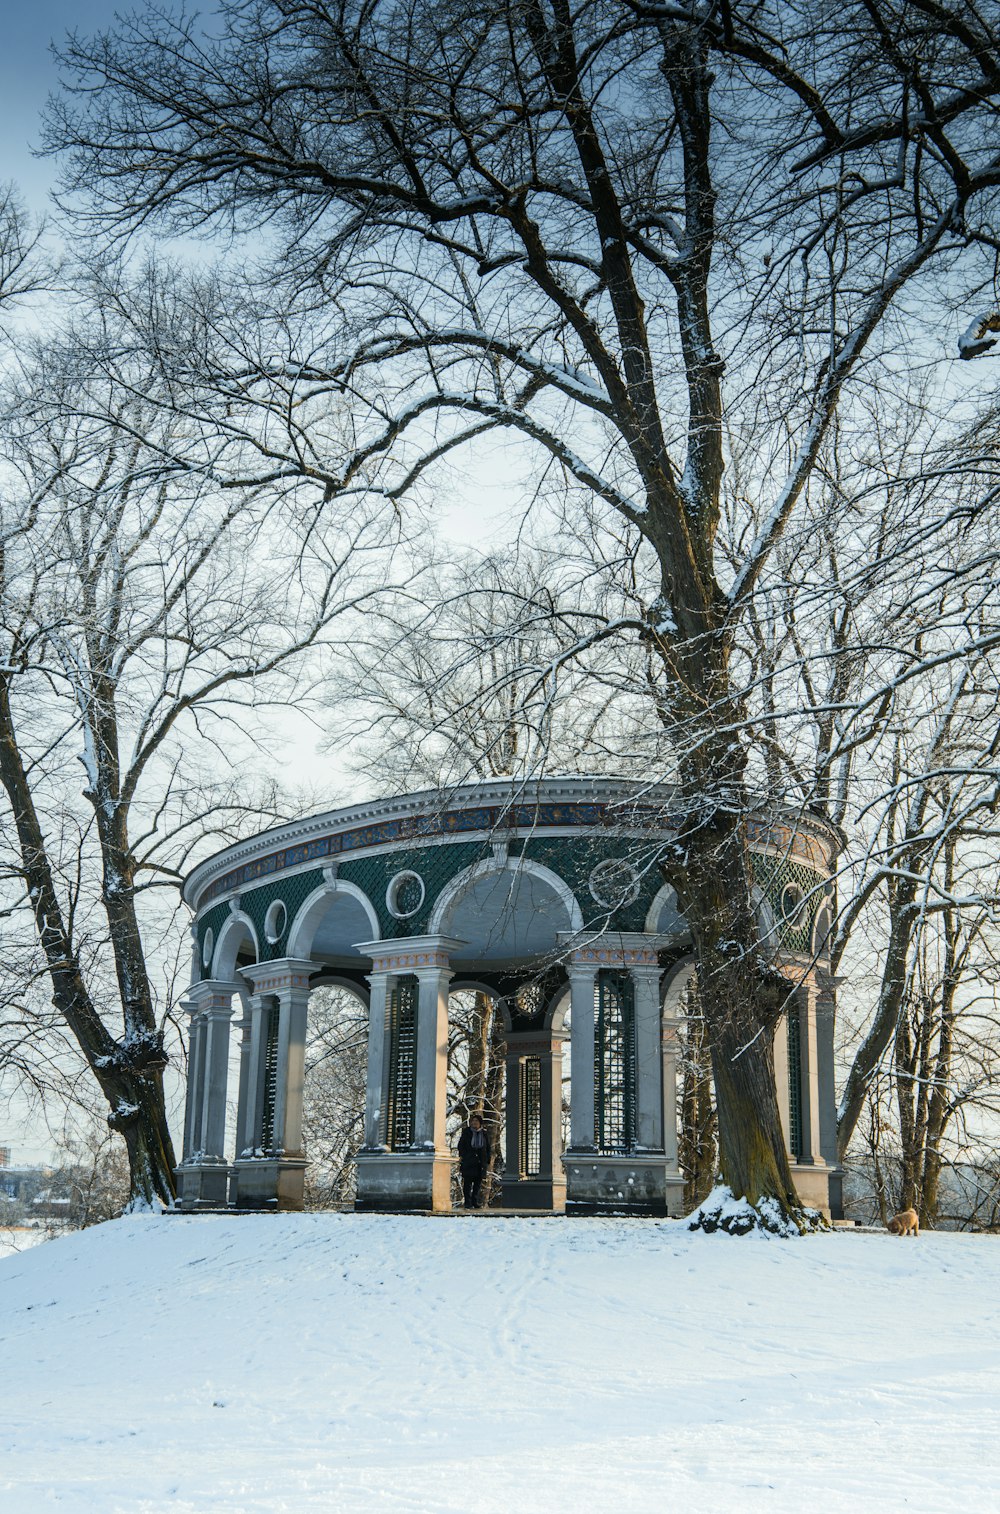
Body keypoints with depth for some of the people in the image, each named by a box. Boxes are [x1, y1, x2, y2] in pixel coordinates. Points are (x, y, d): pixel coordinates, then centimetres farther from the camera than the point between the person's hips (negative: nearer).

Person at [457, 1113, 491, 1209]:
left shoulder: (484, 1134, 12)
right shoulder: (466, 1132, 4)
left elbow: (488, 1149, 17)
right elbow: (461, 1145, 5)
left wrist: (487, 1162, 12)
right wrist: (461, 1156, -10)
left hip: (480, 1162, 3)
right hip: (468, 1162, -3)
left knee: (478, 1183, 2)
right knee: (467, 1182, -5)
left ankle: (475, 1202, 10)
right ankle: (467, 1202, -2)